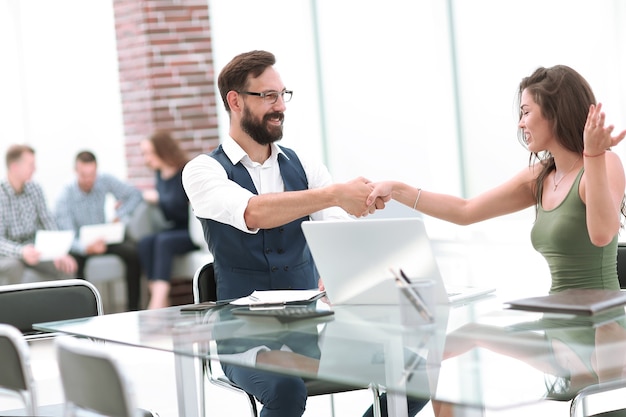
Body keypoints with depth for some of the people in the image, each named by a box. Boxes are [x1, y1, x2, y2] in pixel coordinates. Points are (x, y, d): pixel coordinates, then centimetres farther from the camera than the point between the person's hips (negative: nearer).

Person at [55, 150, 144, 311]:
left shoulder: (105, 181, -8)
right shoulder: (65, 197, -20)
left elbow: (135, 195, 4)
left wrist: (120, 214, -11)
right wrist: (87, 248, -46)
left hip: (102, 239, 4)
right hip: (80, 244, -4)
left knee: (132, 252, -24)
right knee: (73, 260, -38)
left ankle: (133, 308, -18)